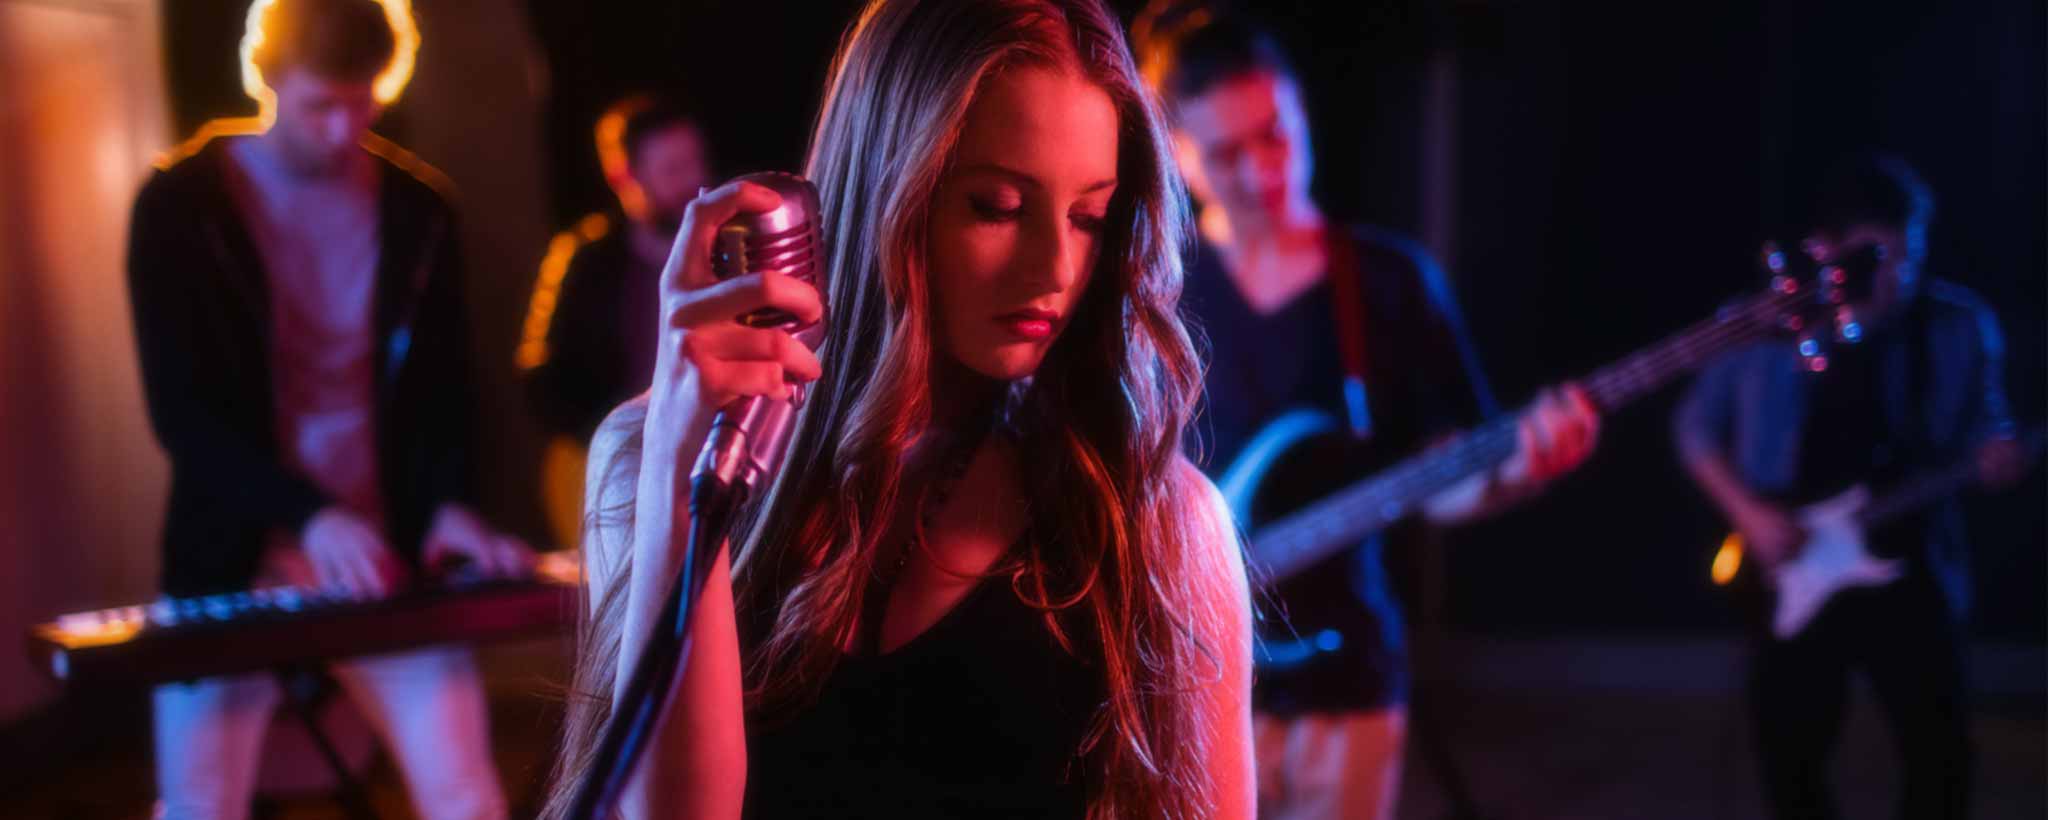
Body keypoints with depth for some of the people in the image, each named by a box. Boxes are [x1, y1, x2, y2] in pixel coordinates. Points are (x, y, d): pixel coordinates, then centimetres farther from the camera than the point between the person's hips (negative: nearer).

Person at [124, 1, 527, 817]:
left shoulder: (416, 207, 5)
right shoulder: (182, 203, -4)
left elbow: (442, 385, 9)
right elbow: (179, 407, -11)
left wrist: (445, 502, -11)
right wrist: (308, 514, -23)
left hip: (385, 551, 2)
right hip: (234, 557, -2)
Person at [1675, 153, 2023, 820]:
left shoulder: (1959, 327, -7)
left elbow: (1981, 428, 7)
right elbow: (1697, 429, 2)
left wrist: (1991, 455, -17)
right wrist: (1751, 514, -11)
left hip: (1908, 569, 0)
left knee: (1939, 753, -2)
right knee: (1791, 760, 8)